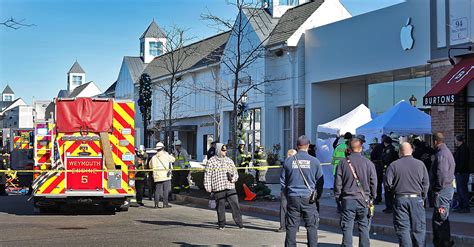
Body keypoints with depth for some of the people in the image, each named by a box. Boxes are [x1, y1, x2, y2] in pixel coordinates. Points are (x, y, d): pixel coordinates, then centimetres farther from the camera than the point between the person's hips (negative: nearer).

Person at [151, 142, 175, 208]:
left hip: (157, 176, 4)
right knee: (166, 190, 0)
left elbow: (151, 166, 14)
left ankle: (156, 204, 5)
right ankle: (165, 203, -2)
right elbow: (173, 159, 11)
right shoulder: (166, 156, -4)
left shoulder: (154, 157, 6)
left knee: (157, 190, 7)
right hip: (165, 176, -4)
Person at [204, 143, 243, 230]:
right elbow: (207, 175, 2)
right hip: (218, 188, -3)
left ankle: (240, 223, 2)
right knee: (220, 207, 2)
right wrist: (208, 187, -4)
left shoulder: (229, 160, 15)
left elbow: (235, 173, 21)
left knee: (235, 205, -3)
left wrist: (233, 178, -1)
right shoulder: (211, 161, 3)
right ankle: (221, 225, 14)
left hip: (230, 187, 3)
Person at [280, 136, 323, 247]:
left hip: (293, 197, 1)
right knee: (311, 226, 5)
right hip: (308, 197, -1)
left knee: (291, 226, 6)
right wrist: (317, 195, 17)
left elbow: (282, 180, 8)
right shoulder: (314, 161, -3)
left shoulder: (289, 161, 0)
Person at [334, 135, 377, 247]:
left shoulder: (343, 163, -2)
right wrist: (372, 196, 14)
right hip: (364, 200, 0)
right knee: (364, 228, 8)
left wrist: (338, 196, 12)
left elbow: (338, 183, 0)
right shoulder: (368, 163, -2)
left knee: (347, 228, 3)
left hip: (348, 200, 0)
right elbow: (374, 182, 1)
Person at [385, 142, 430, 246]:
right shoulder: (420, 164, 1)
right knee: (418, 228, 9)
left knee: (403, 229, 2)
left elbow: (387, 183, -8)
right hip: (416, 199, 1)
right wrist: (422, 198, 14)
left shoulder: (394, 165, -3)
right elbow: (426, 183, 3)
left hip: (400, 199, -1)